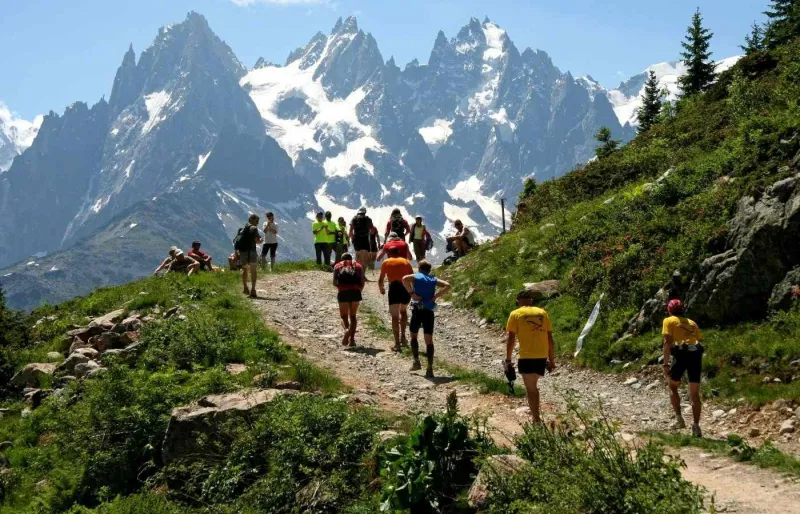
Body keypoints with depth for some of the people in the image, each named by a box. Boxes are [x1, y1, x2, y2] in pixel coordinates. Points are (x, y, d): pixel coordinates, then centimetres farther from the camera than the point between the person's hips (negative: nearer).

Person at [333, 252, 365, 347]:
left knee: (344, 316, 9)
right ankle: (352, 339, 6)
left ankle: (347, 329, -22)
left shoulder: (337, 266, 17)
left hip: (343, 292, -1)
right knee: (353, 316, 14)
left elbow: (334, 282, 6)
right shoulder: (358, 266, 20)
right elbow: (362, 281, 7)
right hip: (355, 292, 1)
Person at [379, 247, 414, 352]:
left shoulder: (386, 262, 13)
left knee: (395, 317, 1)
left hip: (394, 288, -3)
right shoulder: (406, 261, 17)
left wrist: (381, 289, 34)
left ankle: (397, 343, -7)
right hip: (407, 288, 3)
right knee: (403, 310, 29)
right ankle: (403, 336, 24)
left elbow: (380, 280, 15)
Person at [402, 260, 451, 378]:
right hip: (429, 311, 2)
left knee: (413, 335, 20)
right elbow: (447, 286, -2)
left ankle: (416, 361, 11)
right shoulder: (434, 280, 13)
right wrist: (436, 296, -1)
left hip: (417, 310, -2)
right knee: (429, 340, 3)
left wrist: (412, 293, -11)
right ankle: (430, 369, -5)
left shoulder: (415, 277, 7)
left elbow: (405, 279, -15)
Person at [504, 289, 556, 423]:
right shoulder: (542, 313, 11)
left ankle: (537, 421, -4)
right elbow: (550, 339, 10)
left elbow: (511, 339, -4)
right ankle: (535, 414, 32)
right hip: (542, 356, 4)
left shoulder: (515, 314, 1)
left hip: (526, 356, -4)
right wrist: (552, 360, 15)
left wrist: (508, 360, 1)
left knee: (531, 388, 1)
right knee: (532, 385, 23)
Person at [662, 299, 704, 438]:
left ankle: (679, 419, 6)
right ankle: (696, 426, 4)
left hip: (681, 353, -4)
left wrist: (666, 364, -3)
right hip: (696, 353, 4)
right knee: (695, 394, 9)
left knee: (673, 387, 17)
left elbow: (668, 343, 0)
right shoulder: (692, 322, 27)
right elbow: (700, 340, 17)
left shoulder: (669, 321, 12)